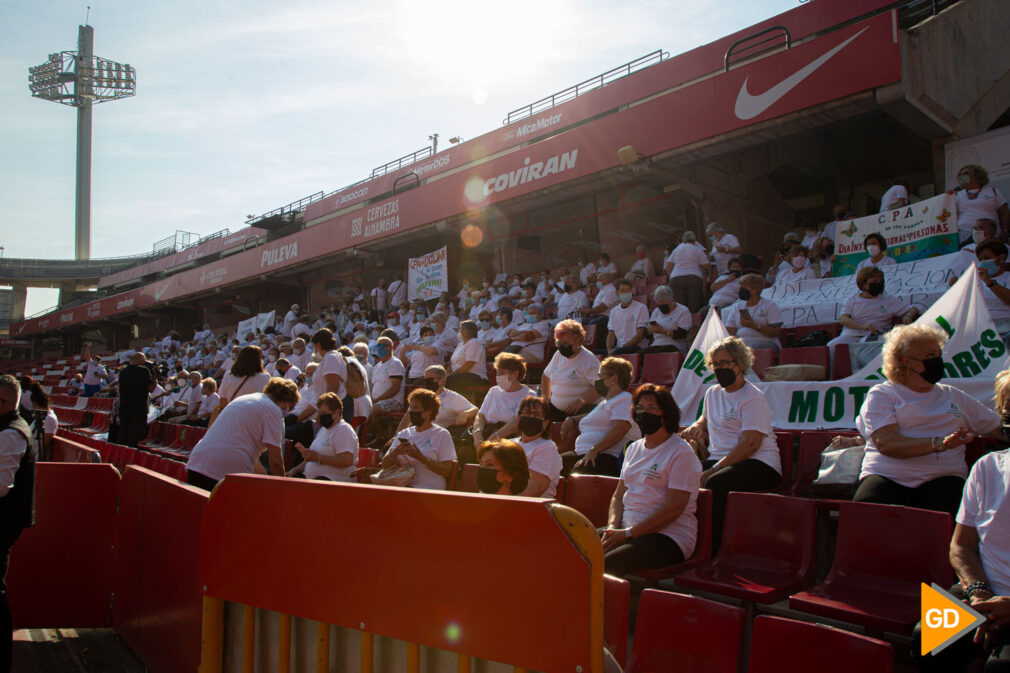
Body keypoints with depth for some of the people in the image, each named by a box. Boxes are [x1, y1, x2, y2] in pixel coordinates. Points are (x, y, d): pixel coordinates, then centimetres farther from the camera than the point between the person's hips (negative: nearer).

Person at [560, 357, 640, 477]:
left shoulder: (624, 400, -2)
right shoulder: (604, 401, 30)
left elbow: (621, 428, -18)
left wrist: (594, 450, -25)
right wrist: (572, 419, 29)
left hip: (607, 457, -9)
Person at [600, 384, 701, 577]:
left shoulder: (681, 452, -6)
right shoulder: (634, 449, 18)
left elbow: (674, 508, -14)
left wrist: (629, 533, -16)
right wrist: (613, 526, -2)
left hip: (668, 536, -7)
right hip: (628, 529, 7)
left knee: (606, 564, -31)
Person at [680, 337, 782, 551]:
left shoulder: (753, 398, -6)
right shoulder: (713, 393, 18)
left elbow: (750, 444, -17)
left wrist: (715, 469, -23)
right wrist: (697, 427, 14)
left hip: (758, 463, -7)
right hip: (719, 460, 7)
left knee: (714, 483, -36)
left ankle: (714, 547, -24)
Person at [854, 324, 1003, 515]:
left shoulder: (954, 396, 27)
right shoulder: (881, 394, 10)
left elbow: (1000, 429, 29)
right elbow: (886, 444, -7)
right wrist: (938, 443, -18)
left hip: (942, 477, 3)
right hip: (888, 476, -2)